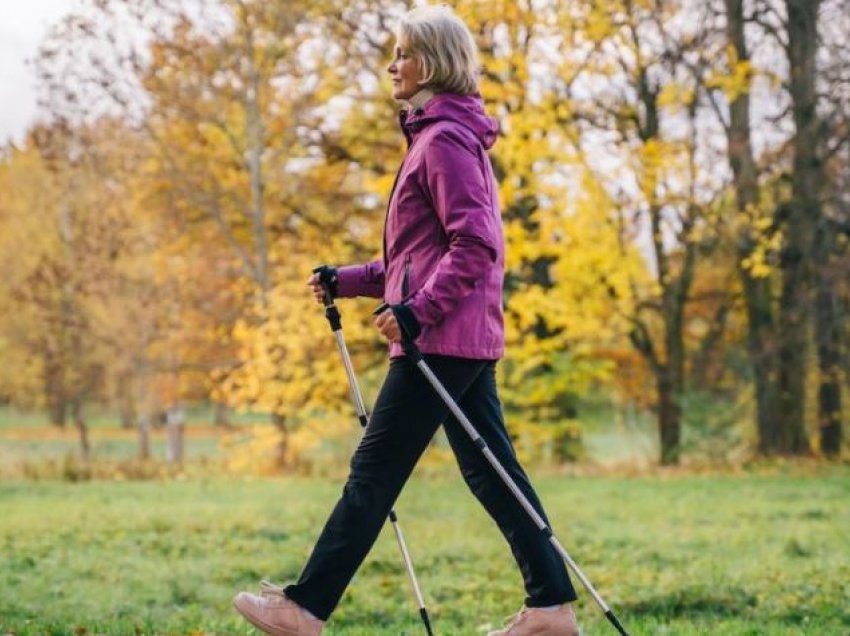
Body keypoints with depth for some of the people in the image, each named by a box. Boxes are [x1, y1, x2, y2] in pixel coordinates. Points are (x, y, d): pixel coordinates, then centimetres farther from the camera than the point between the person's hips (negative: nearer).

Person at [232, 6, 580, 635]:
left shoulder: (445, 141, -11)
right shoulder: (440, 139, 20)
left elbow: (476, 245, -20)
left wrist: (419, 310, -26)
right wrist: (346, 281, 16)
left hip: (443, 338, -10)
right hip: (467, 338, 10)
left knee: (374, 473, -5)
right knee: (492, 471, 9)